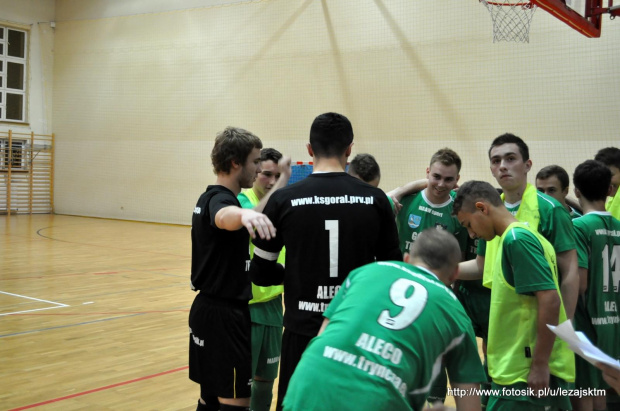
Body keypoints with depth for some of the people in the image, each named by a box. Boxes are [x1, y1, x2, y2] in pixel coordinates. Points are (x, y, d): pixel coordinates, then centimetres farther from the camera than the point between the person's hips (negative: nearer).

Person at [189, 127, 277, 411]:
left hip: (208, 309, 10)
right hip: (223, 315, -10)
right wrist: (245, 214, -66)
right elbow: (225, 216, -45)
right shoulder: (219, 199, -18)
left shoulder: (210, 198, 12)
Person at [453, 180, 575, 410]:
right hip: (519, 368, 9)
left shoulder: (516, 238, -14)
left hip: (526, 372, -9)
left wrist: (540, 366, -20)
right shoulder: (521, 235, 14)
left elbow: (549, 299, -21)